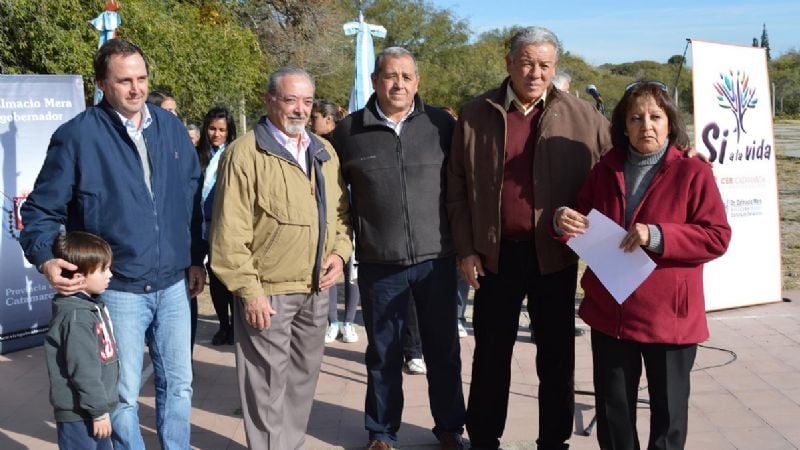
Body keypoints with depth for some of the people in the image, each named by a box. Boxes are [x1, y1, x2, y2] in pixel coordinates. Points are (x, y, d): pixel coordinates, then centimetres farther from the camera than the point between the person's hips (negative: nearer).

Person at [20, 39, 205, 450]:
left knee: (178, 384, 14)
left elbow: (192, 197, 14)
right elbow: (41, 210, -5)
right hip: (117, 290, -4)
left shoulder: (171, 127, 4)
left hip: (173, 284, 4)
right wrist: (47, 261, -22)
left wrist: (196, 259, 13)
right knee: (123, 394, 6)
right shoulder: (77, 135, -10)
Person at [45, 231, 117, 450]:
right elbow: (83, 370, -24)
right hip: (78, 414, -10)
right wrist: (99, 410, -19)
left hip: (96, 407, 10)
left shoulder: (93, 305, 9)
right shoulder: (75, 317, -23)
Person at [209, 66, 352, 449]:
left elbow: (340, 210, 19)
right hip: (268, 292, -6)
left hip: (317, 289, 7)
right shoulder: (245, 153, -11)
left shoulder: (324, 152, 10)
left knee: (303, 378, 17)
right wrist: (249, 291, -16)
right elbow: (230, 232, -14)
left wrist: (340, 251, 2)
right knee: (268, 386, 3)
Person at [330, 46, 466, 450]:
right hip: (378, 263, 0)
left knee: (443, 350, 12)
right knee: (383, 353, 12)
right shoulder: (348, 131, 0)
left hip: (436, 258, 1)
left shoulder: (442, 124, 0)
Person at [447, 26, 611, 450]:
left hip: (555, 253, 0)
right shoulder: (476, 114, 0)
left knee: (556, 354, 10)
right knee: (491, 352, 12)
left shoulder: (581, 116, -2)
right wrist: (466, 248, -2)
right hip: (495, 253, 0)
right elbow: (457, 187, 3)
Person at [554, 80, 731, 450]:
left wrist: (657, 236, -24)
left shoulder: (693, 172, -8)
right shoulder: (605, 170, 6)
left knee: (668, 407, 12)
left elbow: (717, 237, -12)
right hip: (609, 311, 4)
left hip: (669, 314, -4)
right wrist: (565, 221, -8)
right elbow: (588, 230, 15)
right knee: (612, 406, 15)